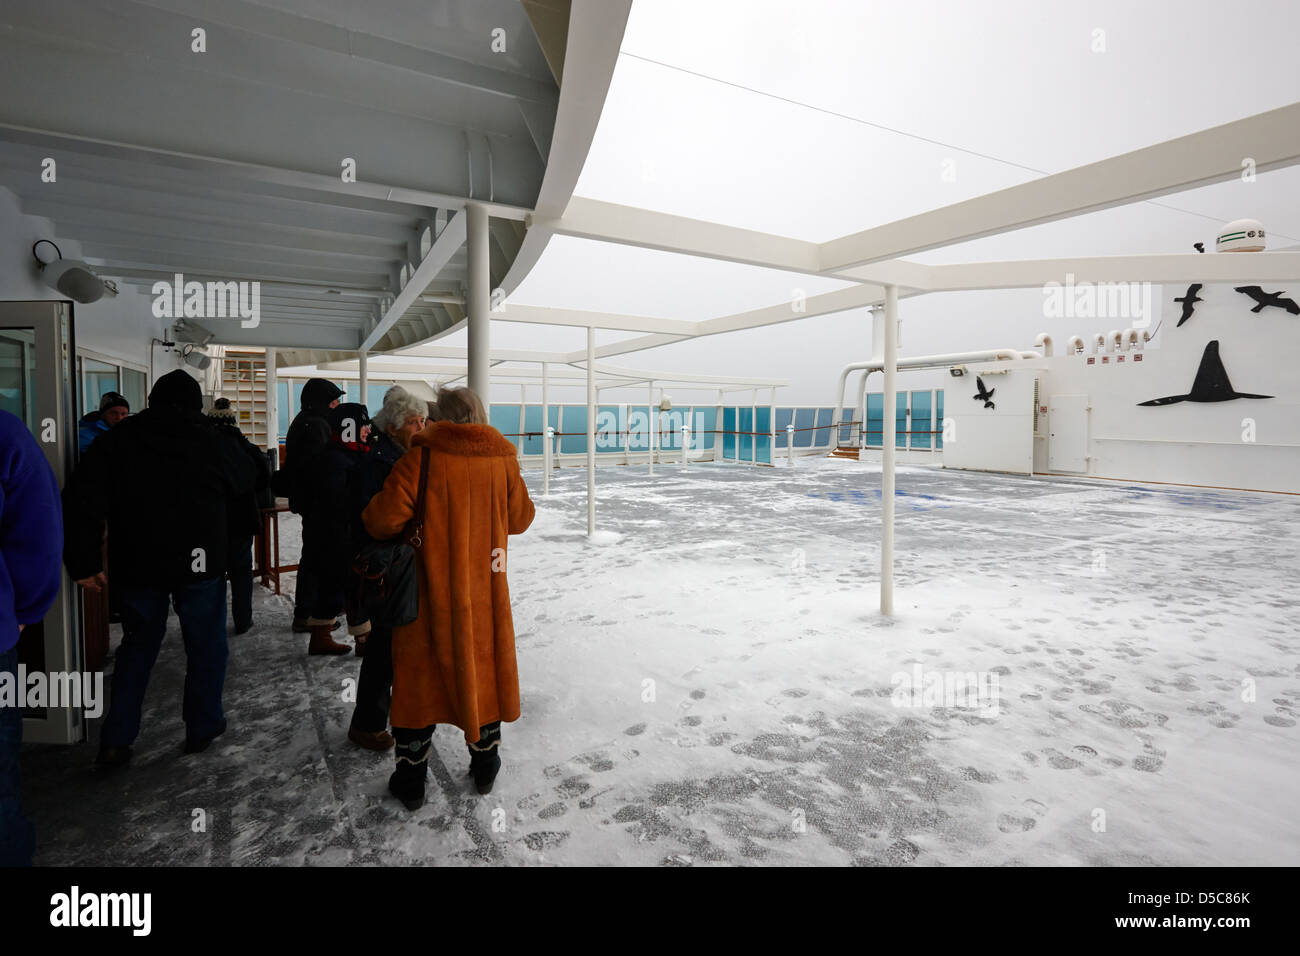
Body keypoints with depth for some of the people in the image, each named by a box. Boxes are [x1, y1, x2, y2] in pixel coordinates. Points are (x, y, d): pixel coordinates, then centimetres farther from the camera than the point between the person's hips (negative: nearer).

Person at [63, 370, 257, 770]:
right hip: (200, 565, -2)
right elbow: (248, 481, 9)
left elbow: (80, 501, -6)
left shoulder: (117, 439, 0)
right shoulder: (214, 441, -6)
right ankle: (203, 727, 22)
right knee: (205, 645, 13)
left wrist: (83, 562, -2)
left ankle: (115, 741, 19)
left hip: (137, 566, 3)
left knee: (137, 647, 18)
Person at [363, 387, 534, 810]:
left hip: (430, 593, -2)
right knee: (483, 670, 18)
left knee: (420, 677, 12)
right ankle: (485, 767, 33)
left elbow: (385, 519, -17)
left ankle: (410, 780, 26)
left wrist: (366, 517, 6)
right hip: (485, 593, 3)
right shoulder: (503, 460, -4)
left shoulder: (422, 458, -14)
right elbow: (520, 519, 5)